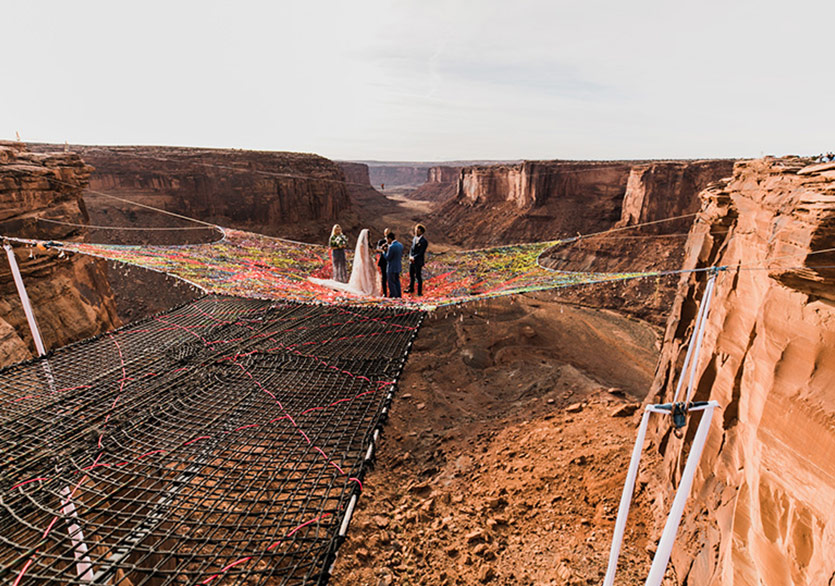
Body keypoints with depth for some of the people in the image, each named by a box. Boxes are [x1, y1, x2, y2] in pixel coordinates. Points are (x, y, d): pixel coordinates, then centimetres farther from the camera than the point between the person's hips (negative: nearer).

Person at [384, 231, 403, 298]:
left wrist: (384, 251, -6)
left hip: (391, 268, -8)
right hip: (398, 267, 8)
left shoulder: (391, 247, -22)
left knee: (391, 283, 3)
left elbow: (387, 258, -17)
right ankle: (399, 296, 24)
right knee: (397, 282, 18)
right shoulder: (400, 245, 4)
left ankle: (393, 296, 8)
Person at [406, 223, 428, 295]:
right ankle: (411, 289, 35)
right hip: (411, 260, 7)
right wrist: (410, 256, -4)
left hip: (418, 261, -7)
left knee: (418, 276, -1)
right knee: (411, 275, 18)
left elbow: (421, 252, -17)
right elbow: (411, 248, 12)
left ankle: (420, 292, 9)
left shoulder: (424, 241, -15)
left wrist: (414, 257, -18)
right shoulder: (414, 238, 9)